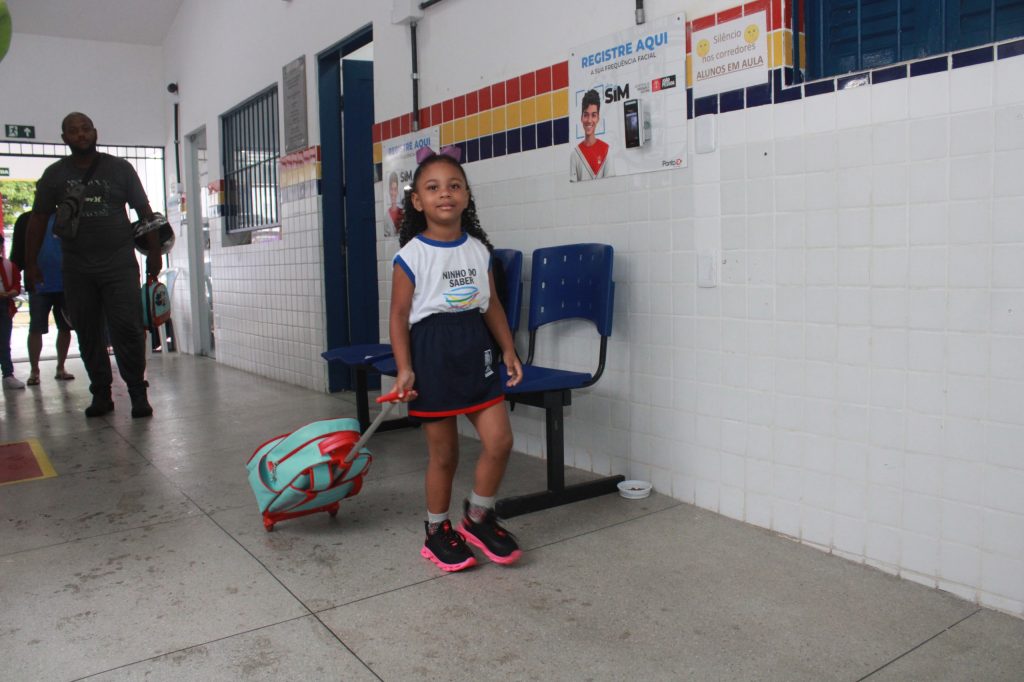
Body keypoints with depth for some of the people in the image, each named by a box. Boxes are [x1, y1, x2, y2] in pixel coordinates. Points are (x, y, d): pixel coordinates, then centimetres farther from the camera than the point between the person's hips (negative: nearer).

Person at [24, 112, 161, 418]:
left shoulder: (120, 168, 6)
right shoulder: (54, 175, 9)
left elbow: (144, 211, 7)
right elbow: (38, 220, 11)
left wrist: (154, 252, 1)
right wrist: (31, 264, 6)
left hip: (119, 263, -2)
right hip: (77, 268, 3)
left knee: (128, 329, -10)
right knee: (87, 333, 6)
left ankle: (138, 392, -3)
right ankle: (101, 393, 15)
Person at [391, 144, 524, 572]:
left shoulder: (478, 249, 7)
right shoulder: (411, 255, -7)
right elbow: (399, 314, -5)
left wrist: (509, 350, 9)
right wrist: (404, 369, -11)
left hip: (476, 350, 5)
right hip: (432, 351, -4)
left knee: (499, 440, -1)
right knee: (442, 453, 5)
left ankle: (478, 517, 23)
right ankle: (437, 531, 26)